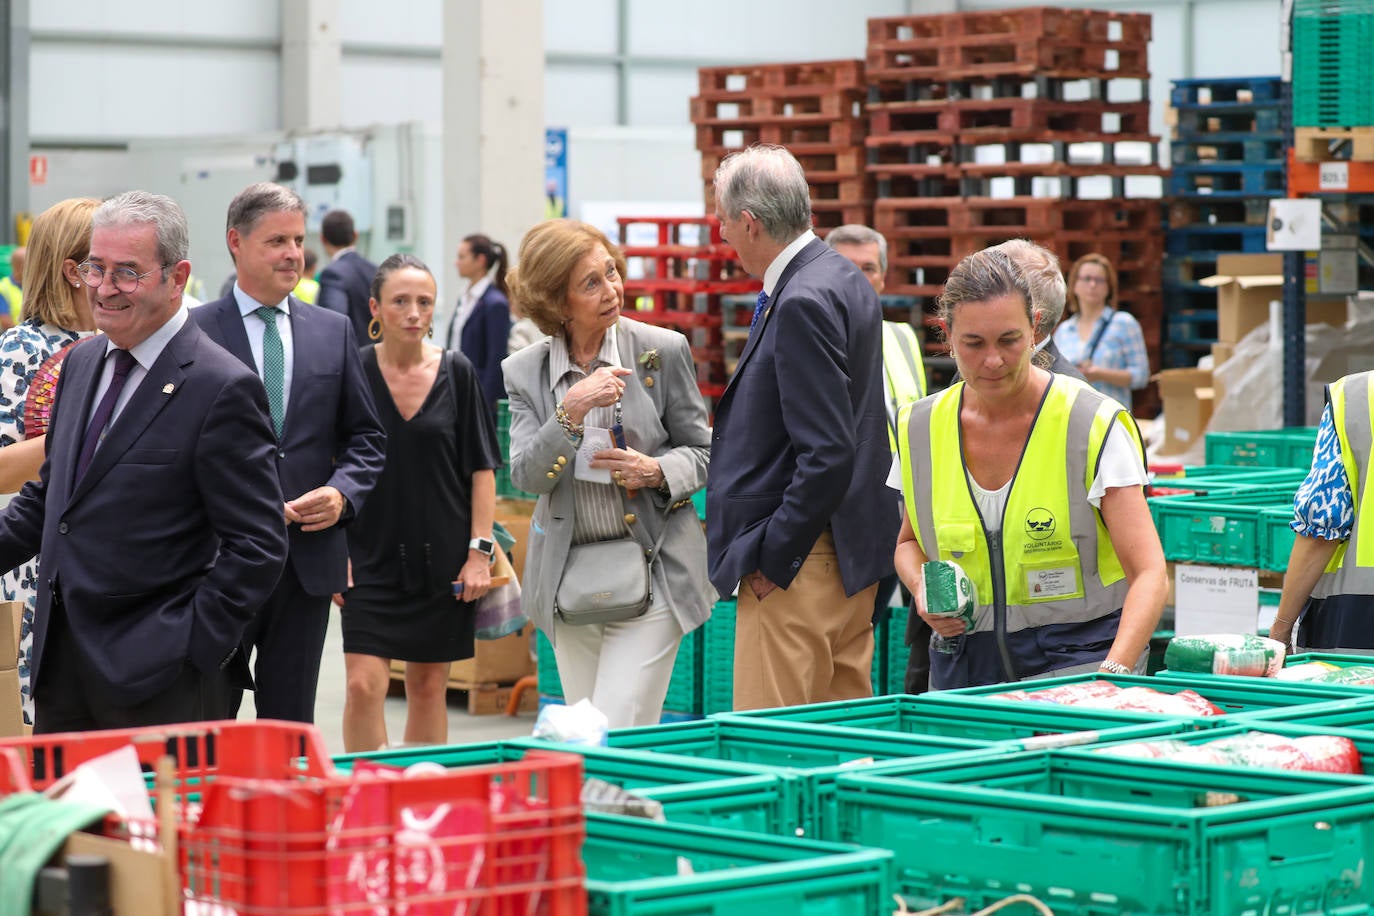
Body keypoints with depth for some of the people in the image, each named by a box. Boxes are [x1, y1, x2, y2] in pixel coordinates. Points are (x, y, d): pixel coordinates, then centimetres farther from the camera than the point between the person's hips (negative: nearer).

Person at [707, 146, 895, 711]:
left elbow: (827, 455, -23)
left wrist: (772, 559, -17)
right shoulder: (848, 283, 13)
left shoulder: (803, 304, -18)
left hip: (802, 562, -10)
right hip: (854, 556, 10)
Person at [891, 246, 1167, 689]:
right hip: (964, 665, 4)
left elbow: (1150, 573, -12)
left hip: (1078, 657, -4)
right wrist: (922, 586, 0)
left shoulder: (1095, 427, -7)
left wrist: (1113, 671, -27)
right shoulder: (920, 429, 4)